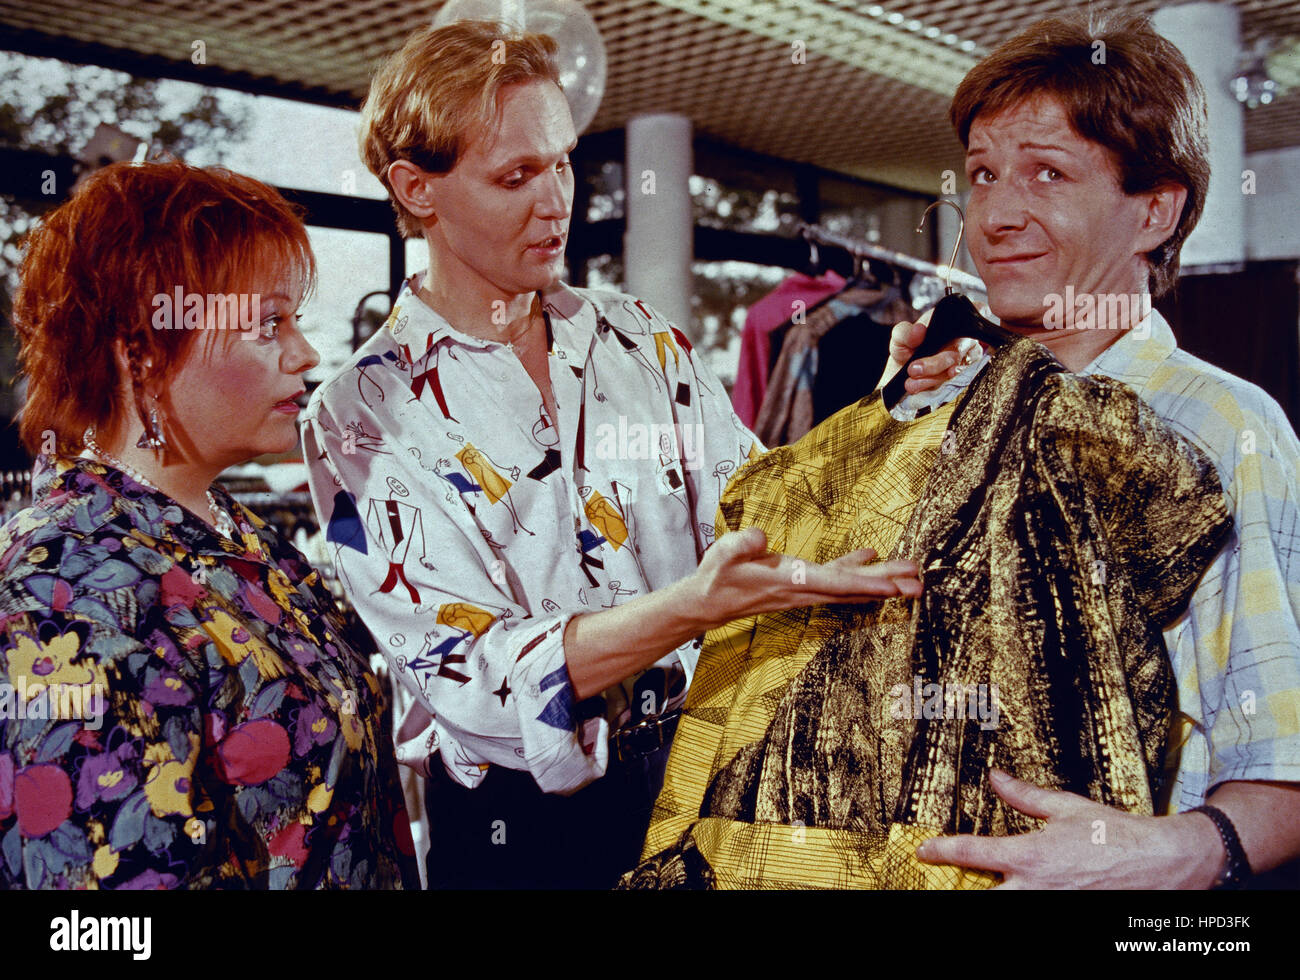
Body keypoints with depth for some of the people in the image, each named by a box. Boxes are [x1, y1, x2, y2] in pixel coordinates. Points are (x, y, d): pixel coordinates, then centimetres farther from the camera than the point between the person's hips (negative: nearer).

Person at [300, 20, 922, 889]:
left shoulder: (638, 337, 4)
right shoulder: (364, 417, -11)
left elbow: (755, 510, 0)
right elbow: (474, 680, -21)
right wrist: (698, 604, -34)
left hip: (704, 789, 5)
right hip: (514, 832, -4)